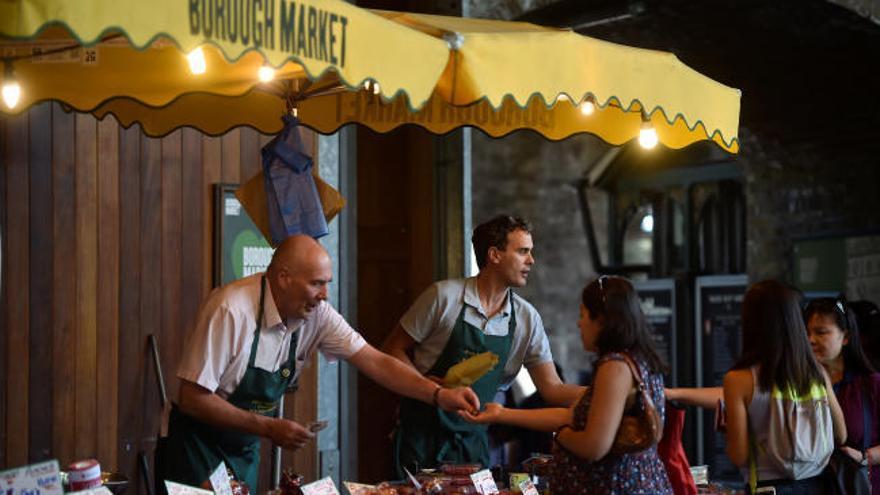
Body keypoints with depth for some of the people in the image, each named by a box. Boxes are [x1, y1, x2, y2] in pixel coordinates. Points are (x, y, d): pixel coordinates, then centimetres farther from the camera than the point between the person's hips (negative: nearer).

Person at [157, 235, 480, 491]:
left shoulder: (317, 314, -9)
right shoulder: (231, 311, -27)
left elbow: (375, 362, -9)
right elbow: (194, 398, -24)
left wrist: (438, 395, -22)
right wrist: (269, 428, -25)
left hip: (246, 449, 6)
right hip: (199, 447, -6)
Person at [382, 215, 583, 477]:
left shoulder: (527, 318, 1)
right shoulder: (444, 296, -10)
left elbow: (553, 389, 0)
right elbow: (393, 349, -3)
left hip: (473, 440, 4)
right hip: (422, 433, -3)